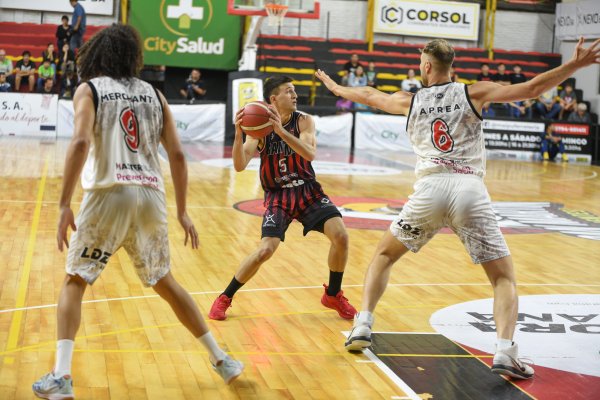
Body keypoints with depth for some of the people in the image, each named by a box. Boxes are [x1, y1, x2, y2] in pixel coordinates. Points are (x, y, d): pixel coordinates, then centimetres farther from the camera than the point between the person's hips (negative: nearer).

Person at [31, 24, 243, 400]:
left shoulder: (89, 89, 6)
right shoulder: (154, 94, 17)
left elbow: (81, 142, -11)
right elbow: (177, 154, 11)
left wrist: (65, 205, -12)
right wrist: (182, 212, 17)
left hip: (109, 194, -3)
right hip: (151, 196, 4)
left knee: (75, 281, 11)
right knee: (165, 282, 20)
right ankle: (221, 359, 24)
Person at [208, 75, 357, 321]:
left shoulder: (304, 121, -8)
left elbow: (310, 154, -26)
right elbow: (240, 166, -19)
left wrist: (281, 131, -37)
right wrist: (238, 134, -35)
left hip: (307, 190, 2)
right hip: (277, 196, -2)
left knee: (340, 236, -14)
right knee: (266, 249, -19)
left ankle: (333, 295, 9)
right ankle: (225, 298, 2)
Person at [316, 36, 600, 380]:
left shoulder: (410, 101, 17)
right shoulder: (474, 93, 11)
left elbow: (368, 96, 35)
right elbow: (532, 88, 1)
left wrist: (335, 87, 53)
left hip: (430, 188, 1)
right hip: (471, 190, -1)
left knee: (384, 255, 26)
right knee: (504, 277, 8)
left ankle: (363, 326, 16)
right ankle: (505, 351, -13)